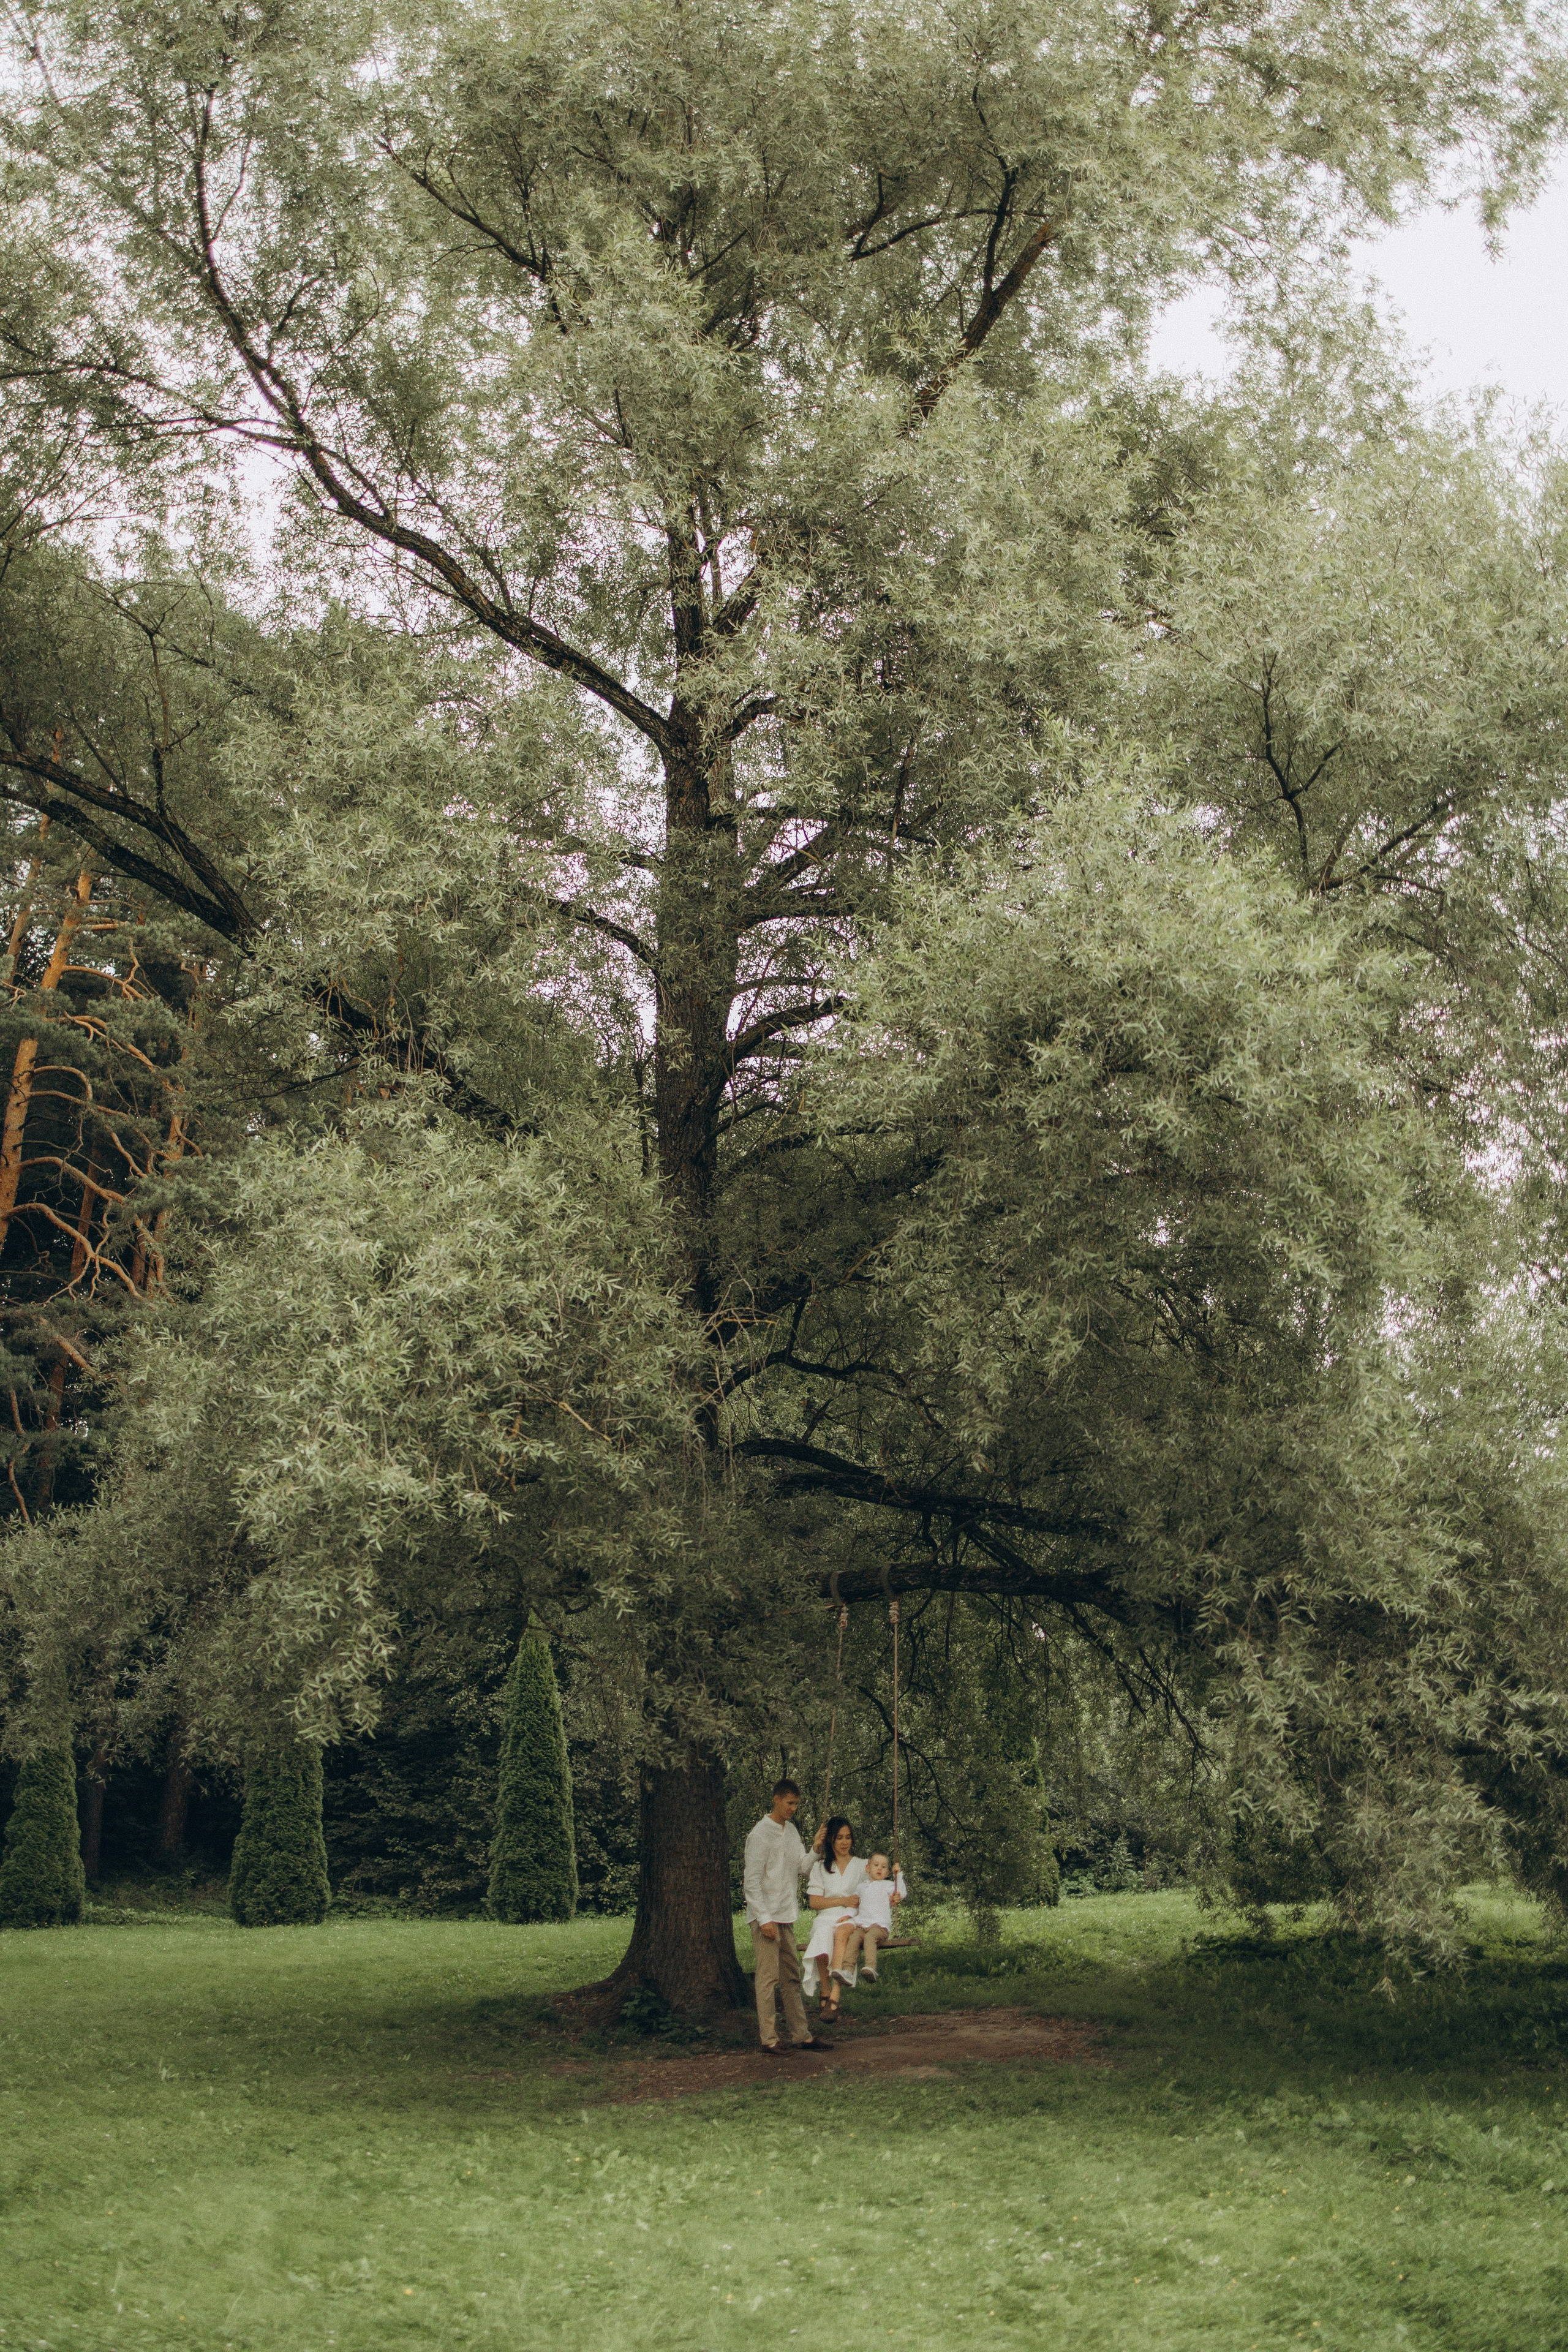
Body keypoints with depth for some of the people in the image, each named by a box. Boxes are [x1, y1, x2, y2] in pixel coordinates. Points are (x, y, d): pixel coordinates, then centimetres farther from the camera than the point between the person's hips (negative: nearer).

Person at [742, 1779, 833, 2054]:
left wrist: (815, 1848, -5)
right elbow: (752, 1881, -14)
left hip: (786, 1917, 8)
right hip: (766, 1917, -8)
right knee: (768, 1977, -8)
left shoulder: (792, 1830, 12)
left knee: (792, 1977, 11)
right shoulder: (761, 1834, -13)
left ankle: (801, 2035, 15)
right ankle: (769, 2039, -6)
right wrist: (765, 1919, -18)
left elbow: (803, 1868, 11)